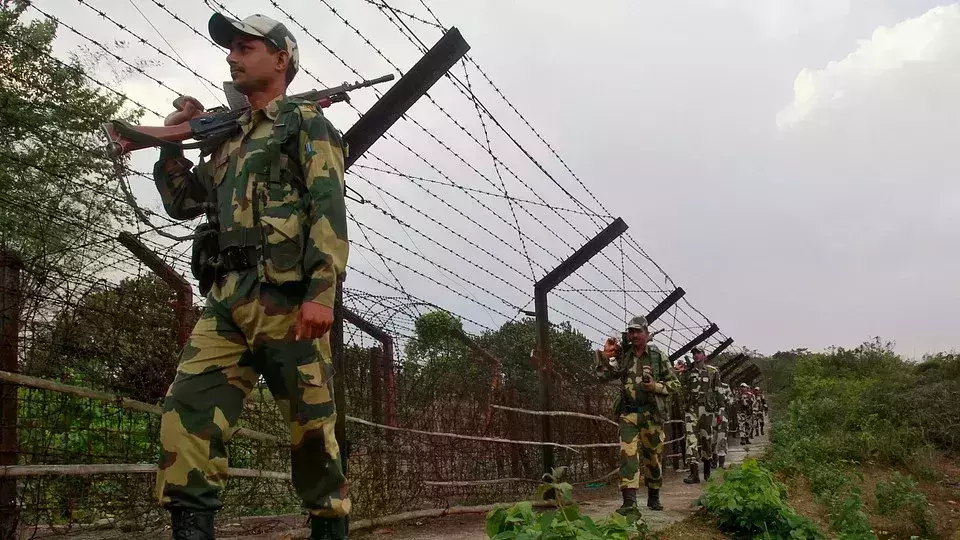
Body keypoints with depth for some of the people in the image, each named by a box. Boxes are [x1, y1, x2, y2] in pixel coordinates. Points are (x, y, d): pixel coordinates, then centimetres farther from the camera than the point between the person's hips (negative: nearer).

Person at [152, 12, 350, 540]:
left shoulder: (305, 121, 6)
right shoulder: (231, 139, 28)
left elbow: (328, 209, -7)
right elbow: (181, 202, 33)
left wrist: (321, 291, -20)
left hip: (285, 294, -6)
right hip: (228, 297, 7)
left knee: (311, 424, -2)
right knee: (186, 406, -9)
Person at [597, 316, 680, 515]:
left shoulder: (658, 357, 1)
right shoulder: (622, 356, 8)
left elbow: (675, 384, 4)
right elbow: (604, 376, 9)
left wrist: (655, 386, -13)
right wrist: (605, 356, -6)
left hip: (652, 414, -1)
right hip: (628, 413, 1)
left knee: (653, 456, 9)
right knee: (627, 454, -12)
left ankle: (654, 497, 25)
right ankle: (629, 501, -17)